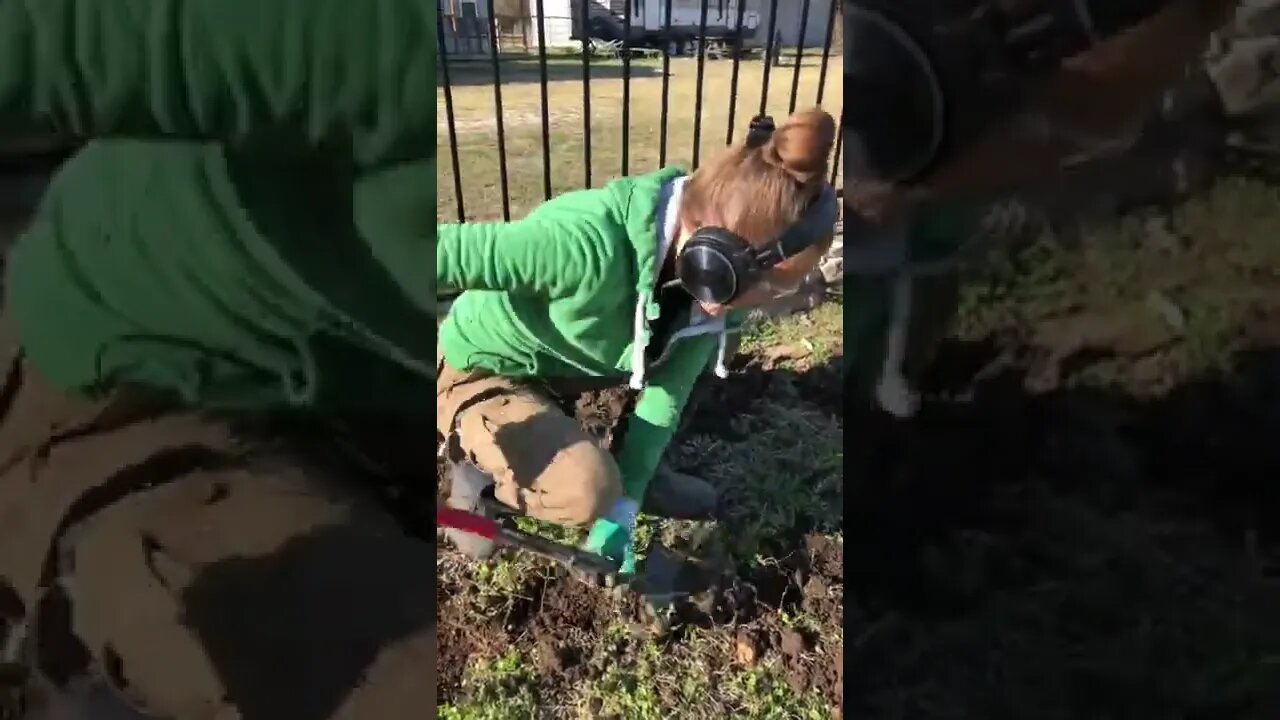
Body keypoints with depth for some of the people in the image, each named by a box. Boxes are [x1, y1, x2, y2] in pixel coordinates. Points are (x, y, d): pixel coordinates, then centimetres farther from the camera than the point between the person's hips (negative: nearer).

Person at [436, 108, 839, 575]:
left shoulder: (709, 279, -15)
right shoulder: (589, 244, -38)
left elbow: (666, 391, -12)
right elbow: (444, 251, -34)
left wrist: (623, 512, -16)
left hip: (570, 359, 6)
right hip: (482, 373, -6)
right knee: (588, 490, -28)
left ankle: (640, 473, 11)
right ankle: (477, 474, 3)